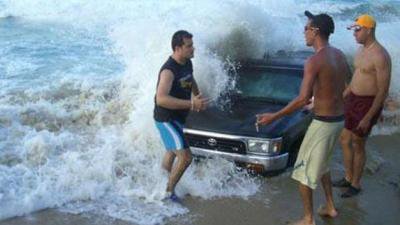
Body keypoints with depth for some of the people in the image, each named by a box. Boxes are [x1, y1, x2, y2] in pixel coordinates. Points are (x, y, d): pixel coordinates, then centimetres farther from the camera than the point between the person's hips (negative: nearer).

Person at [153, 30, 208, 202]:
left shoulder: (187, 63, 1)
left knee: (172, 151, 26)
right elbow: (161, 99, -41)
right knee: (185, 157, -14)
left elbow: (191, 82, 23)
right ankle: (169, 191, 4)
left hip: (178, 117, 10)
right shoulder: (168, 70, -27)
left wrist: (198, 99, 7)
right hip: (166, 119, -9)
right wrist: (191, 104, -41)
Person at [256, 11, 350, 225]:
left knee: (304, 170, 5)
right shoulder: (339, 55, 4)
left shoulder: (314, 61, -22)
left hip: (323, 122, -9)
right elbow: (349, 80, 20)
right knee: (321, 163, 27)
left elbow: (302, 99, -27)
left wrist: (273, 116, -20)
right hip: (338, 119, 9)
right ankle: (330, 207, 37)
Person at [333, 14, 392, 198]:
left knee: (358, 146, 5)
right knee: (345, 140, 16)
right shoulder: (362, 51, 7)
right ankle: (348, 178, 34)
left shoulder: (380, 56, -23)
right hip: (353, 100, 9)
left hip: (368, 104, -9)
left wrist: (368, 118, -22)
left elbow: (383, 91, -22)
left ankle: (356, 184, 24)